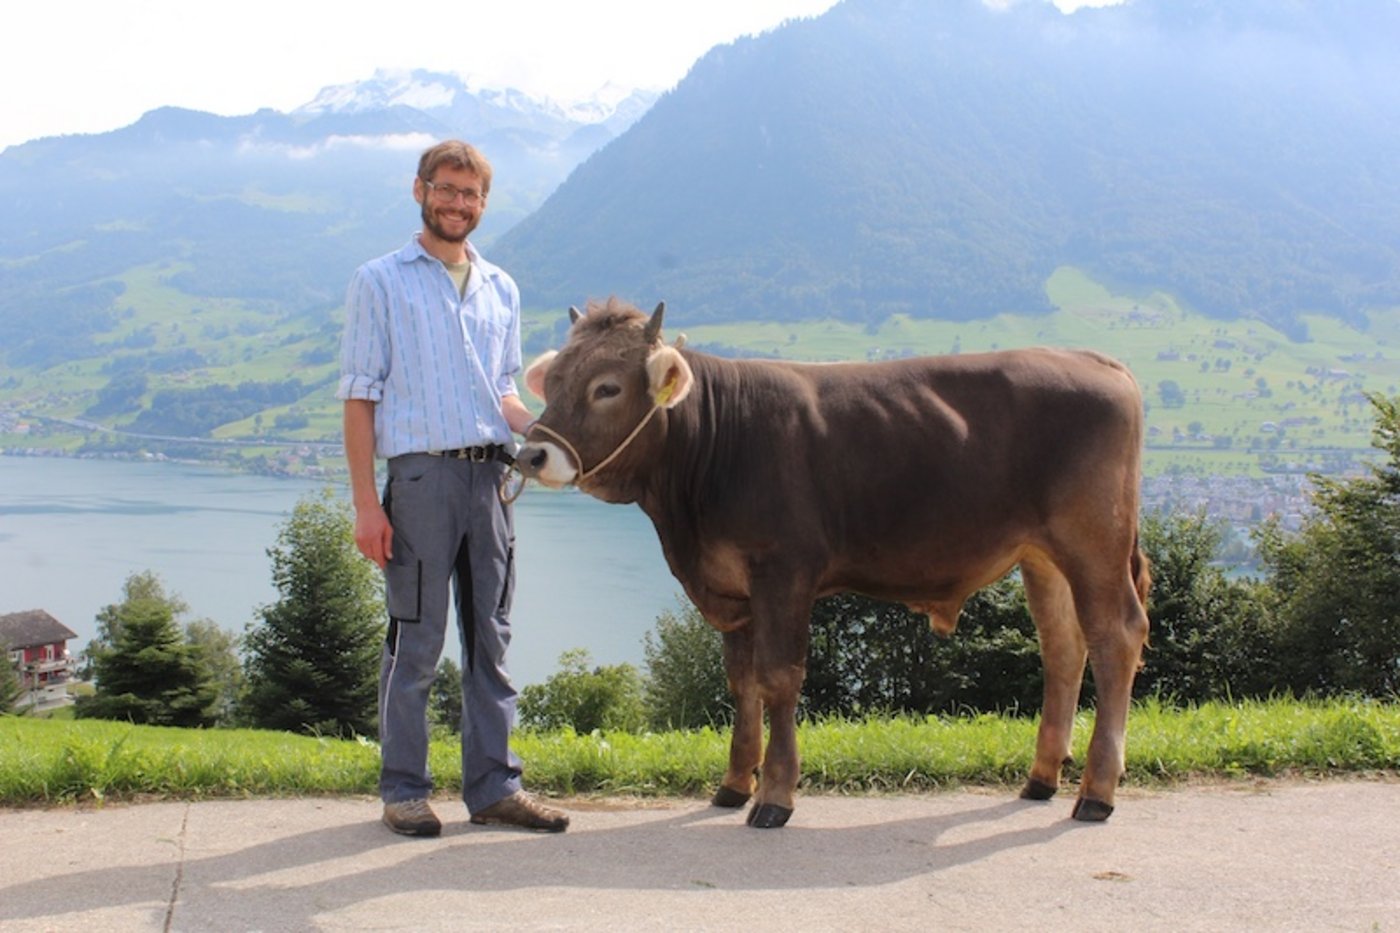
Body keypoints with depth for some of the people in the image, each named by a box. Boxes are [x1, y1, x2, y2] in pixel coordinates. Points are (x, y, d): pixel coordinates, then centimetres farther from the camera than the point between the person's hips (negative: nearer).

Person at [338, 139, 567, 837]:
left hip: (491, 474, 5)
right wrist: (365, 502, -9)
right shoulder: (380, 282, 4)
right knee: (416, 642, -1)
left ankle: (493, 786, 15)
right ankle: (404, 791, 9)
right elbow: (359, 396, -1)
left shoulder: (501, 290, 18)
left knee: (490, 639, 7)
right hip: (421, 473, -4)